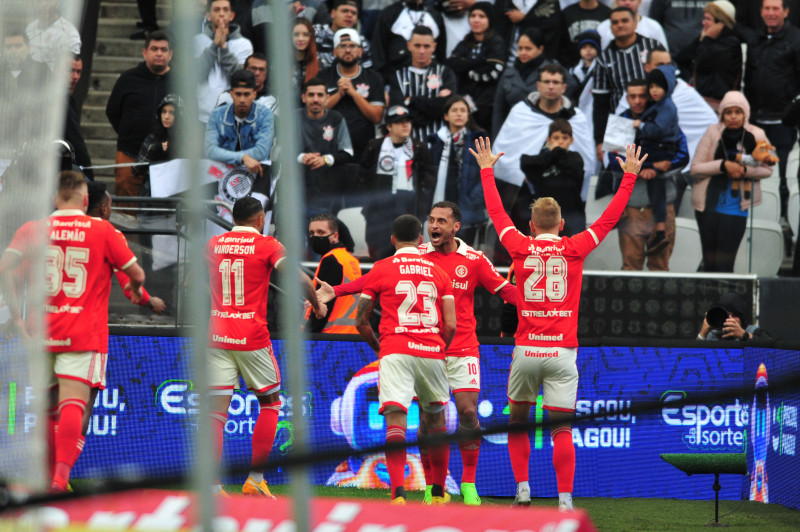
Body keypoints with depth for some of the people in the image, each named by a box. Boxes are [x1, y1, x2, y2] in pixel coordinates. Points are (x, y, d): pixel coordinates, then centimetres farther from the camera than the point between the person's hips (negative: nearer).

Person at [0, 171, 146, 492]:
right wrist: (135, 290, 27)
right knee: (73, 403, -13)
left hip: (43, 332, 3)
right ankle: (61, 473, -31)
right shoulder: (104, 232, 1)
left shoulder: (33, 230, 5)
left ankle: (50, 477, 22)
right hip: (84, 333, -3)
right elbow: (137, 274, 4)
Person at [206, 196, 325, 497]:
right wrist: (317, 305, 4)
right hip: (252, 335, -3)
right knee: (270, 403, 13)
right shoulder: (267, 245, -2)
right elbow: (298, 278, -12)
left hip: (217, 334, 3)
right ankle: (255, 478, 6)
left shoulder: (214, 244, 10)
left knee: (217, 409, 1)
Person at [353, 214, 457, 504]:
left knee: (395, 419, -13)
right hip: (432, 352, 3)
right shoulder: (439, 272, 14)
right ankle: (438, 493, 30)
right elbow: (451, 325, 7)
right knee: (435, 420, 20)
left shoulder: (380, 270, 6)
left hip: (395, 352, -3)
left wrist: (377, 346, 26)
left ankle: (398, 493, -31)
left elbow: (361, 321, 9)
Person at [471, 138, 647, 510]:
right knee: (561, 430, -2)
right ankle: (565, 502, -8)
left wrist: (487, 170, 28)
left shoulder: (521, 248, 1)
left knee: (518, 420, 17)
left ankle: (522, 490, 9)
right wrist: (630, 176, 18)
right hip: (562, 352, -1)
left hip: (526, 350, 1)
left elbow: (496, 213, 15)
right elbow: (610, 218, 9)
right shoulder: (574, 249, 0)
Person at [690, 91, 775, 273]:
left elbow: (767, 169, 5)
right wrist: (723, 165, -20)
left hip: (735, 208, -1)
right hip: (708, 205, 1)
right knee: (709, 261, 8)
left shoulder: (756, 135, -2)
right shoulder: (713, 133, -4)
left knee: (724, 263, -8)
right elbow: (695, 169, -5)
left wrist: (745, 170, -14)